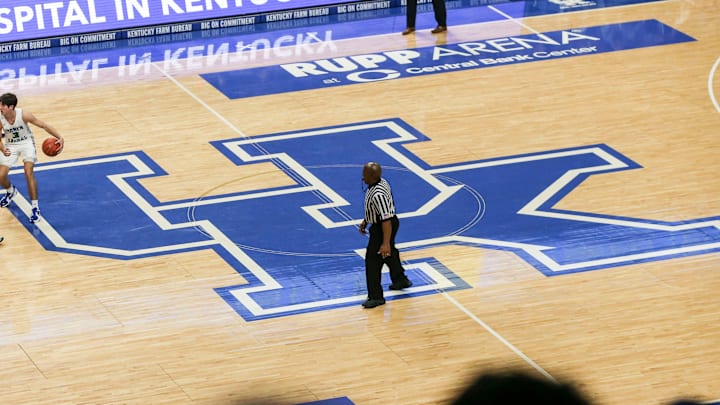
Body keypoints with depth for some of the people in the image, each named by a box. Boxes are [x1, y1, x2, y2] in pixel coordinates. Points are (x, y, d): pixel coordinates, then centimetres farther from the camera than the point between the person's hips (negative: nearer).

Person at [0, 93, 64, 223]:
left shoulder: (23, 115, -28)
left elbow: (44, 126, -18)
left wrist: (59, 138, -26)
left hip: (26, 143, -3)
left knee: (29, 173, -19)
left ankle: (35, 208, -9)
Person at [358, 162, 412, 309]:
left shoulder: (377, 195, -34)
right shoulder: (382, 182, -4)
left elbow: (386, 220, -33)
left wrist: (386, 243, -31)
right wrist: (366, 221, 21)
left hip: (382, 228, -10)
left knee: (372, 261, 1)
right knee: (390, 253, 30)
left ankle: (376, 297, 10)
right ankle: (400, 280, 52)